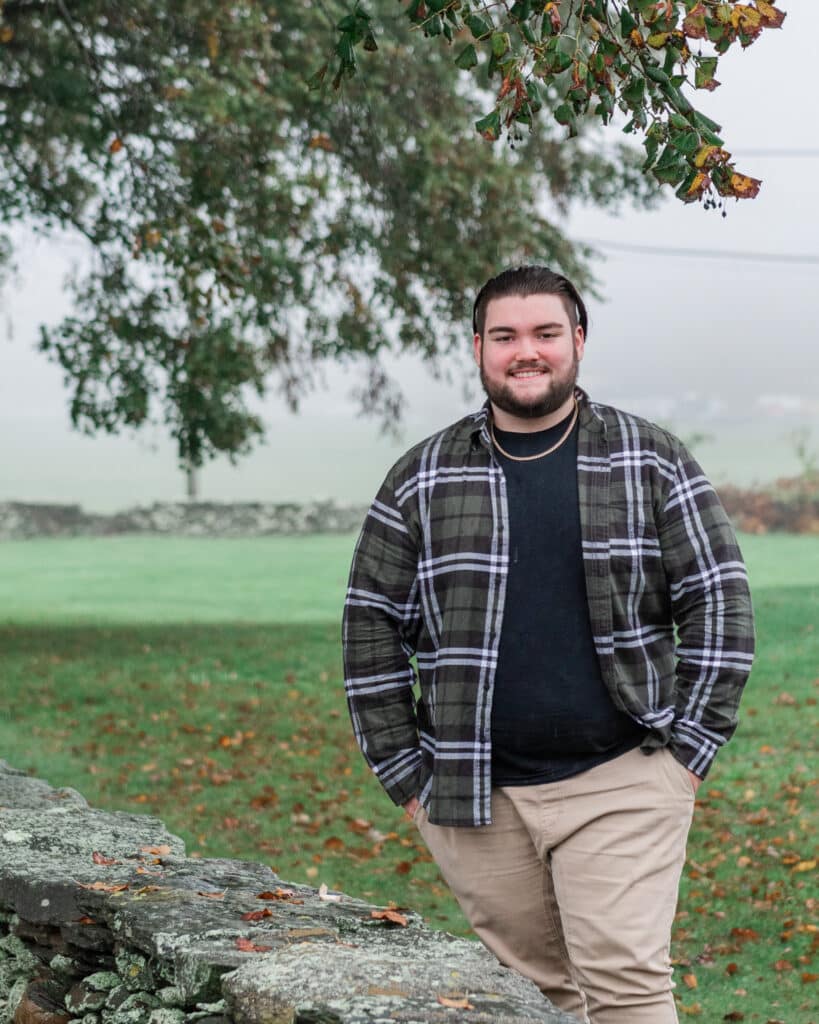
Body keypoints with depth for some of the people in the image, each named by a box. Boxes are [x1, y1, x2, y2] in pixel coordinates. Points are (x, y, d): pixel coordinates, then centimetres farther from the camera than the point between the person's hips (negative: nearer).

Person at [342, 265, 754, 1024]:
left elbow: (718, 605, 3)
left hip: (622, 788, -2)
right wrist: (406, 776, 4)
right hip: (475, 802, 2)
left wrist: (689, 750, -3)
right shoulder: (420, 481, 6)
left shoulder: (653, 464, 3)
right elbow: (373, 629, 9)